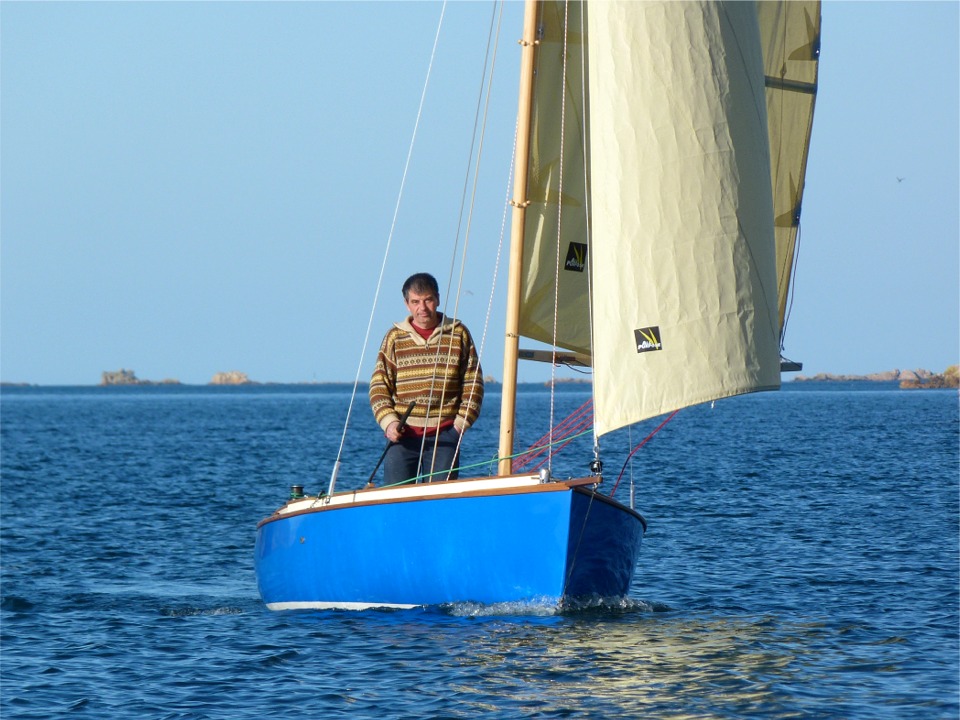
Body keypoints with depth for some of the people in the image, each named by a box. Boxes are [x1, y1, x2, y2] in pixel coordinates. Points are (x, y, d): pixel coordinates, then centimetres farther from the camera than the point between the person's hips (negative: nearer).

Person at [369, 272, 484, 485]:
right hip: (403, 434, 0)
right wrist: (388, 421, -5)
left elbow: (473, 383, 12)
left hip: (444, 435, 0)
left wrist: (462, 421, 1)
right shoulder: (395, 337, 9)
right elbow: (379, 385, 9)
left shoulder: (458, 334, 9)